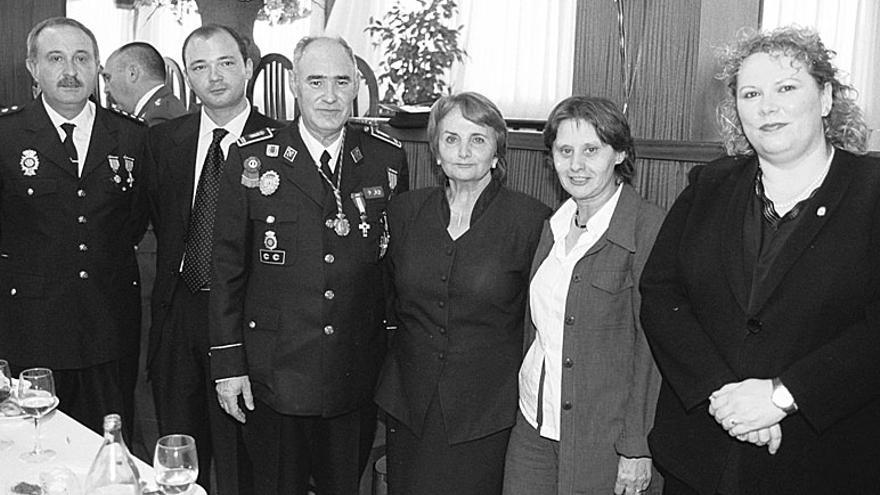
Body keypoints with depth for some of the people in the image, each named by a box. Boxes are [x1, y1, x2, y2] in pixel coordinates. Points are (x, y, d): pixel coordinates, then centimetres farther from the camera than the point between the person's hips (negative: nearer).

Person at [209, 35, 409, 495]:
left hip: (359, 381, 2)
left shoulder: (387, 158, 0)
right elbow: (228, 267, -2)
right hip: (274, 376, -1)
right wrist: (227, 364, -4)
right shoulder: (252, 158, -4)